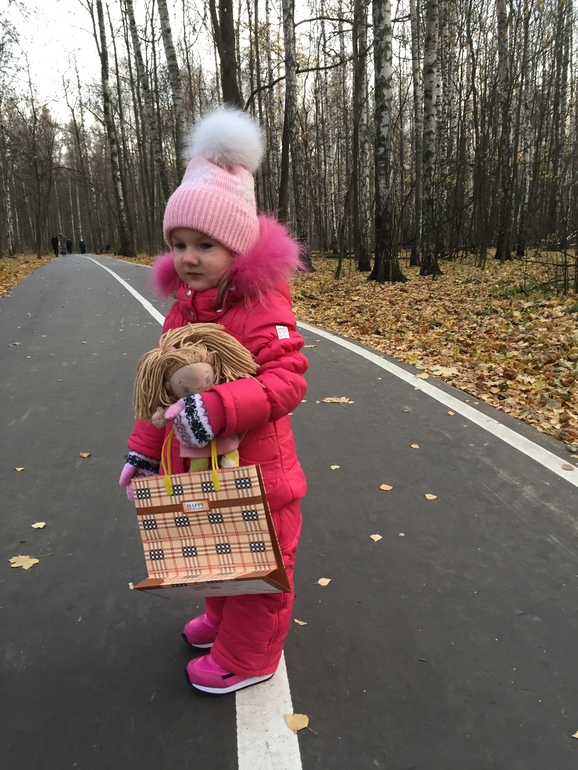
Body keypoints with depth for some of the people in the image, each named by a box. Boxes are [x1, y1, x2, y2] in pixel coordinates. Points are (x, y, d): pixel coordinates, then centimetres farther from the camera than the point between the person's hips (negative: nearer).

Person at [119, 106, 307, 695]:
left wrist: (218, 408, -44)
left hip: (254, 470, -8)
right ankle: (224, 620, 53)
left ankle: (245, 657, 35)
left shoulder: (263, 308, -22)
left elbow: (286, 380, -31)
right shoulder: (183, 308, 2)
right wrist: (144, 448, 10)